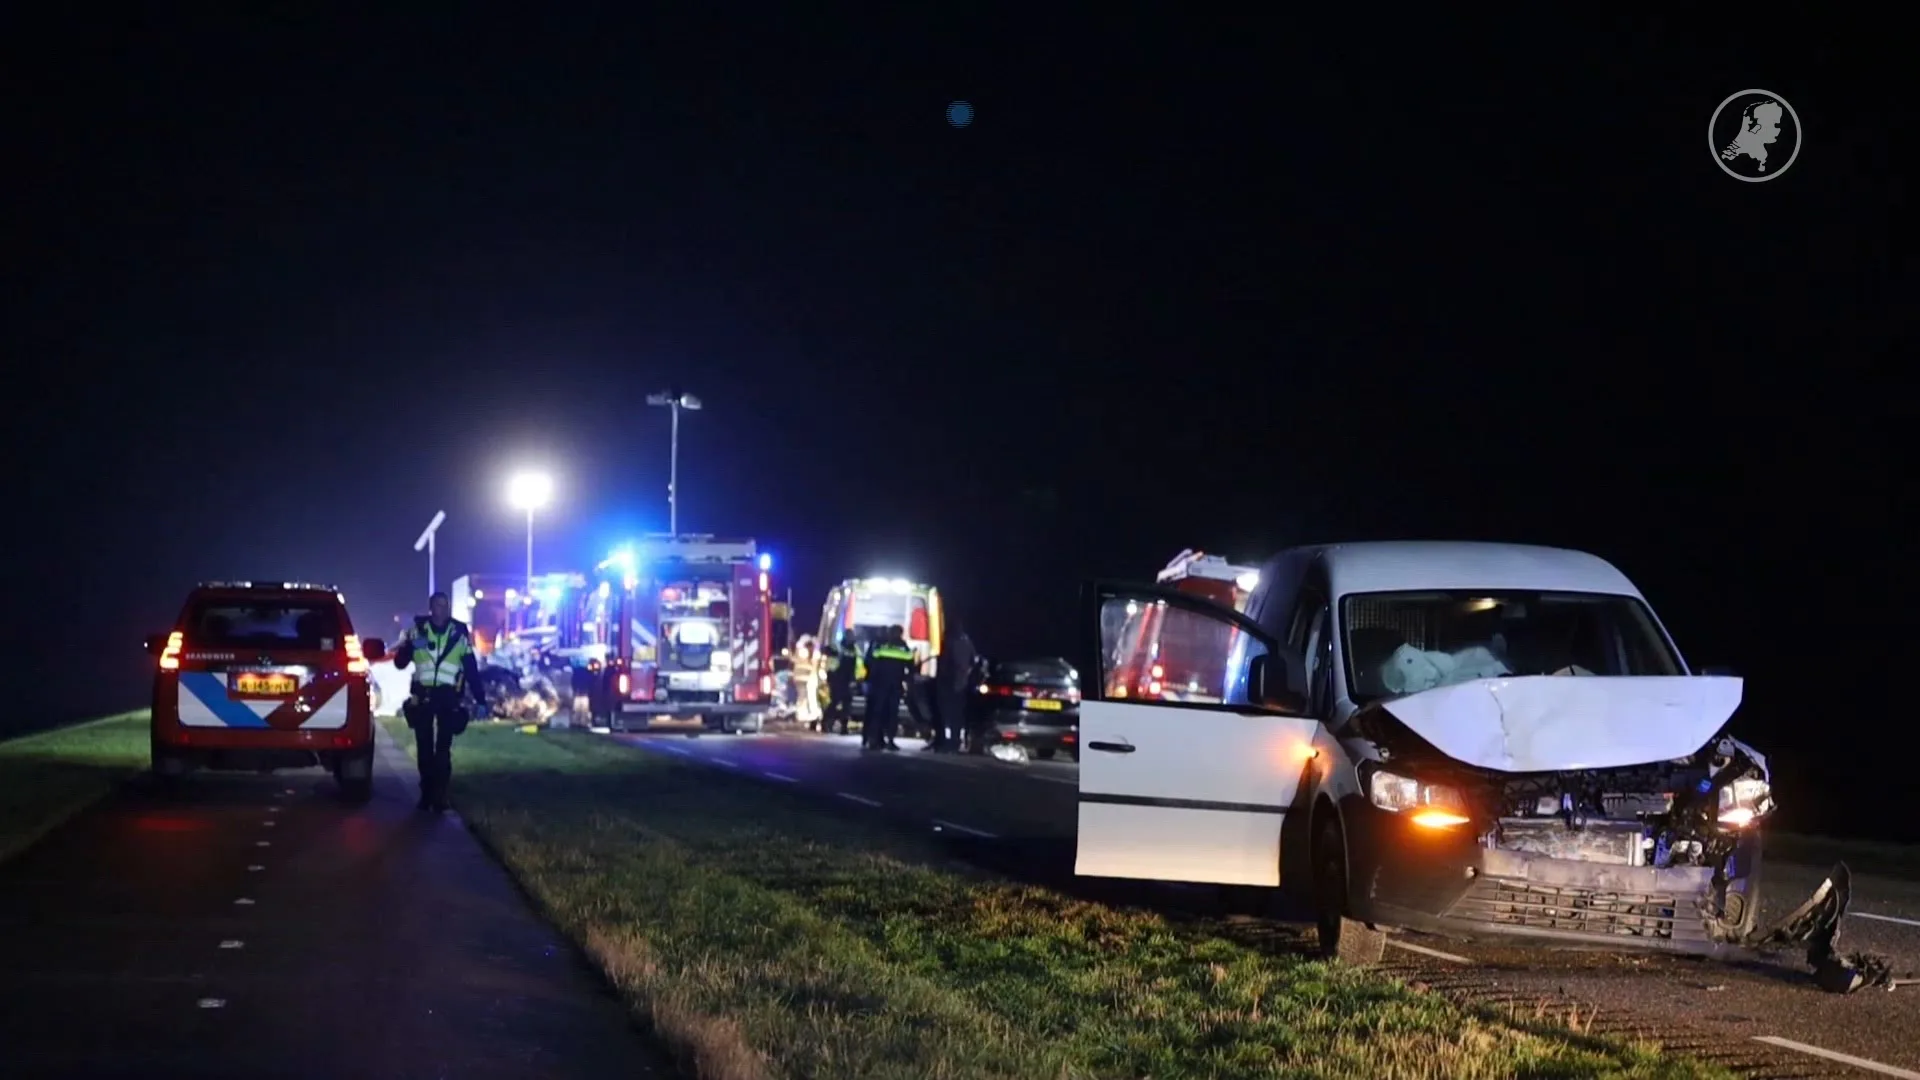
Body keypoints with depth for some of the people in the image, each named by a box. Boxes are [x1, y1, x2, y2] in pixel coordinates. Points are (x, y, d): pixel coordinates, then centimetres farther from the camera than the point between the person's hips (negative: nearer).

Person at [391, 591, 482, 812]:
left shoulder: (460, 632, 5)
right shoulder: (417, 629, 4)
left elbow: (471, 667, 8)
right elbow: (400, 662, 2)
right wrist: (408, 645, -19)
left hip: (448, 696, -1)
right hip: (423, 694, 1)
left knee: (443, 747, -4)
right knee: (424, 746, 3)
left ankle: (440, 795, -2)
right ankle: (426, 793, 11)